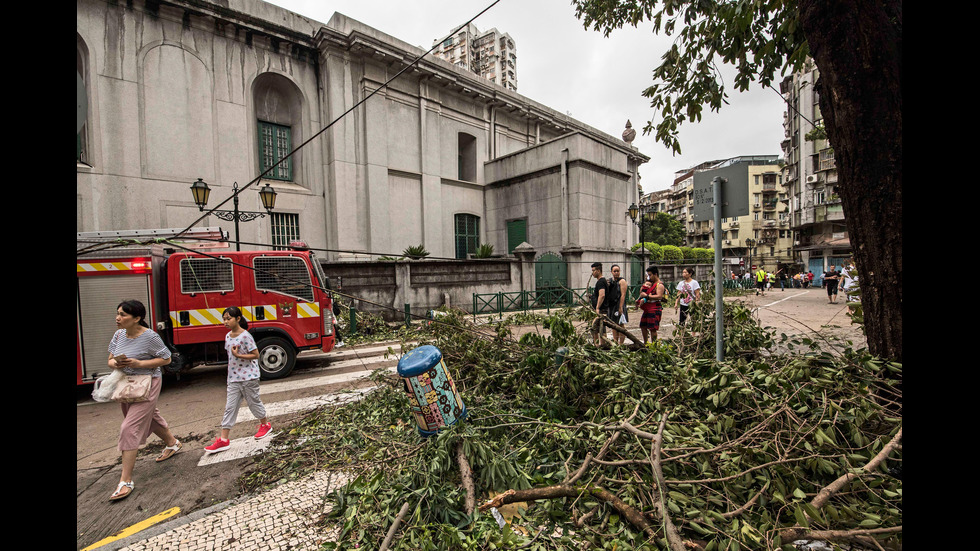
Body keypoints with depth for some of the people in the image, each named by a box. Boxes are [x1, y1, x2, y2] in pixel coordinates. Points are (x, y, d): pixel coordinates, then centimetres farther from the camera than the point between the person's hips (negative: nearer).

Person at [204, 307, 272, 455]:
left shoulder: (245, 336, -16)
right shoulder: (228, 336, 6)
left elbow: (256, 355, -16)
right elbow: (231, 356, 17)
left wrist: (238, 355, -25)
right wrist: (230, 373, 16)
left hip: (249, 376, -6)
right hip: (233, 378, 6)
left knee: (253, 402, 8)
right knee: (230, 406, 7)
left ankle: (265, 425, 28)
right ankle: (223, 440, 11)